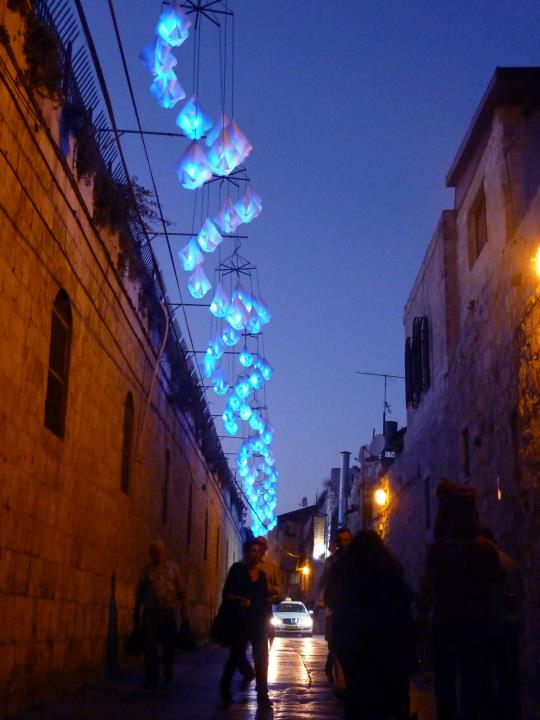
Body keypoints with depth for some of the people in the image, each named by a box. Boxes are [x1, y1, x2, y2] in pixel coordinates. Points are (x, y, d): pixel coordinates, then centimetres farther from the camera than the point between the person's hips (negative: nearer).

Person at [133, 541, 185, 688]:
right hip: (150, 611, 0)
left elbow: (179, 589, 3)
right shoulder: (148, 569, 6)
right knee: (150, 646, -3)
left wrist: (183, 605, -3)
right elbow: (139, 592, 9)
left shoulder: (173, 567, 6)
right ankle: (151, 678, 3)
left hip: (169, 611, 0)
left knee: (169, 645, 8)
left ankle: (168, 674, 31)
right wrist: (136, 612, 8)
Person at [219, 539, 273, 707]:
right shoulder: (237, 569, -5)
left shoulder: (261, 574, 10)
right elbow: (226, 594, -9)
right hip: (241, 620, -4)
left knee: (261, 657, 1)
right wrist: (239, 599, -28)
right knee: (237, 654, 4)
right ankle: (225, 688, 25)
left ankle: (262, 694, 6)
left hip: (259, 621, 4)